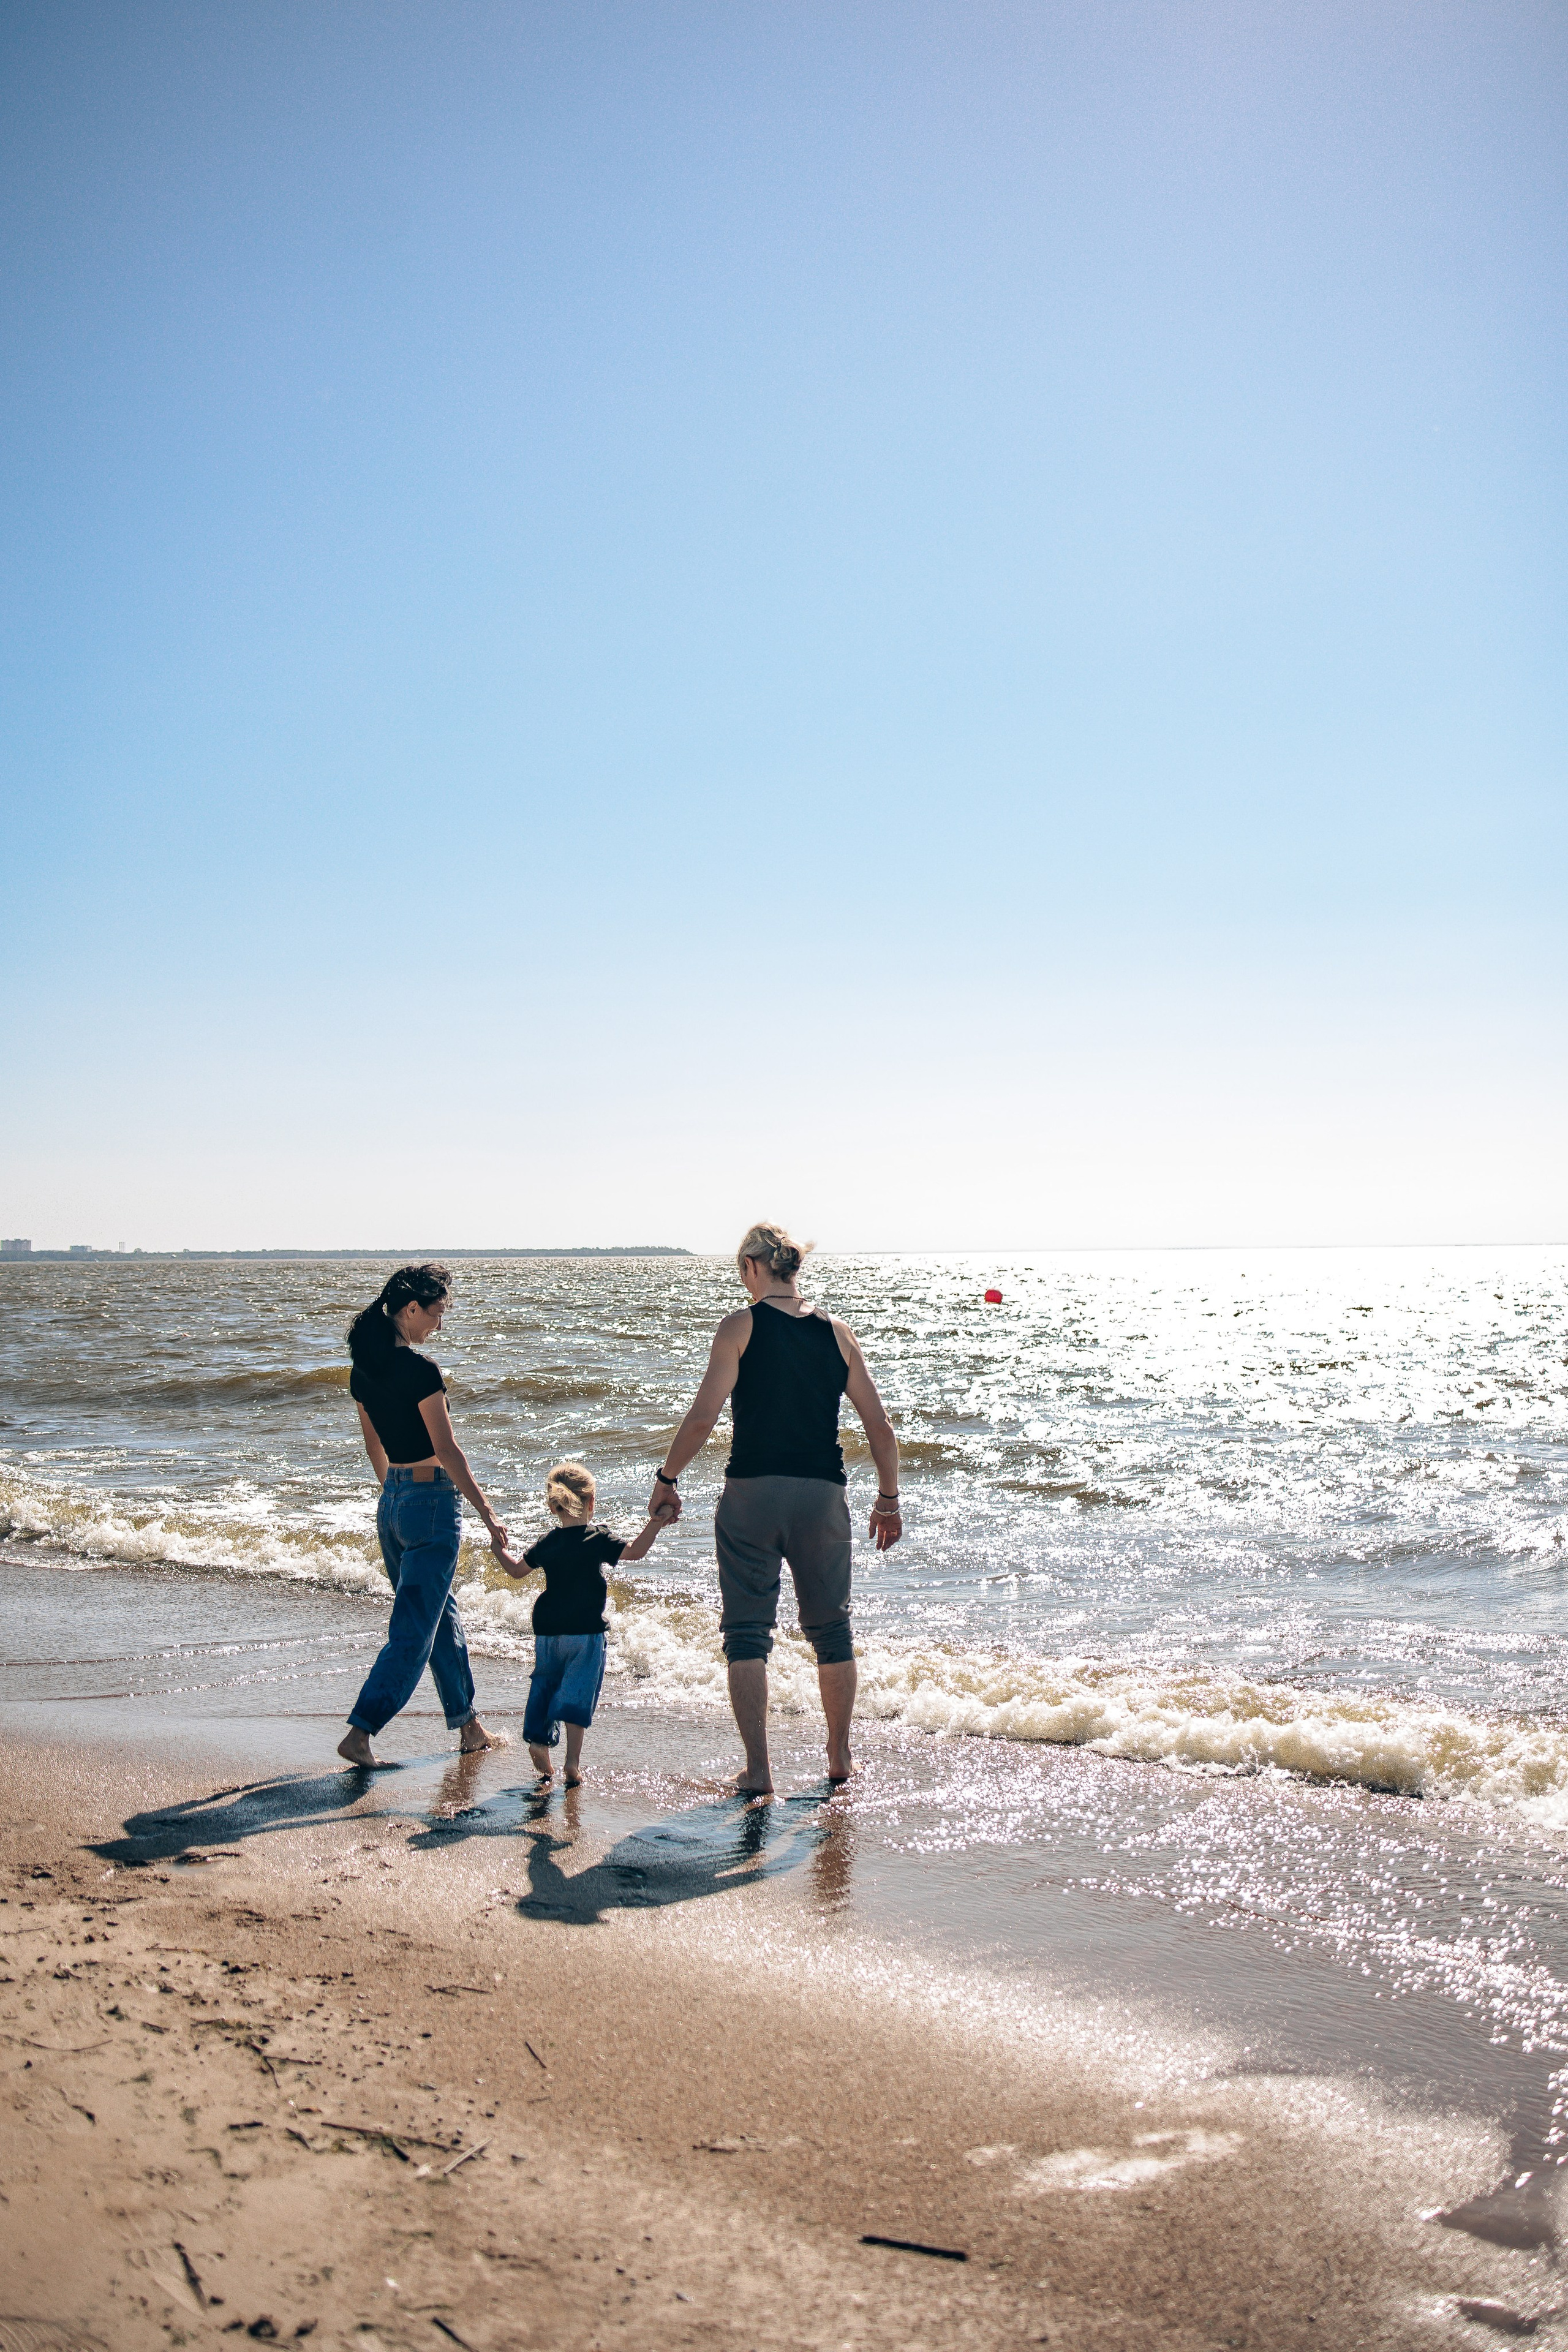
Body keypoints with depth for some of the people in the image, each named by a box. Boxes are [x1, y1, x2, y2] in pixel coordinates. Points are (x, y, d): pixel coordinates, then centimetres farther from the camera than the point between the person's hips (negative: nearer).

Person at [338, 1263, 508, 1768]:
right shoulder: (419, 1370, -19)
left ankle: (469, 1727, 28)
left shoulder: (363, 1370, 5)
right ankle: (360, 1732, -5)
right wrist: (488, 1516, -13)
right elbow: (448, 1452, -18)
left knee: (442, 1617, 19)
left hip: (392, 1501, 9)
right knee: (414, 1627, -2)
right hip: (432, 1501, -9)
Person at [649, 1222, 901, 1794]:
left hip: (752, 1490, -3)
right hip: (823, 1492, 3)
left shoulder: (741, 1326, -4)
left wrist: (666, 1479, 3)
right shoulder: (837, 1333, 6)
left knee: (747, 1632, 6)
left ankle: (757, 1768, 1)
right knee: (831, 1628, 18)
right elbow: (880, 1429, 6)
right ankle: (840, 1756, 27)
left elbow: (703, 1417, -10)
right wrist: (888, 1500, 18)